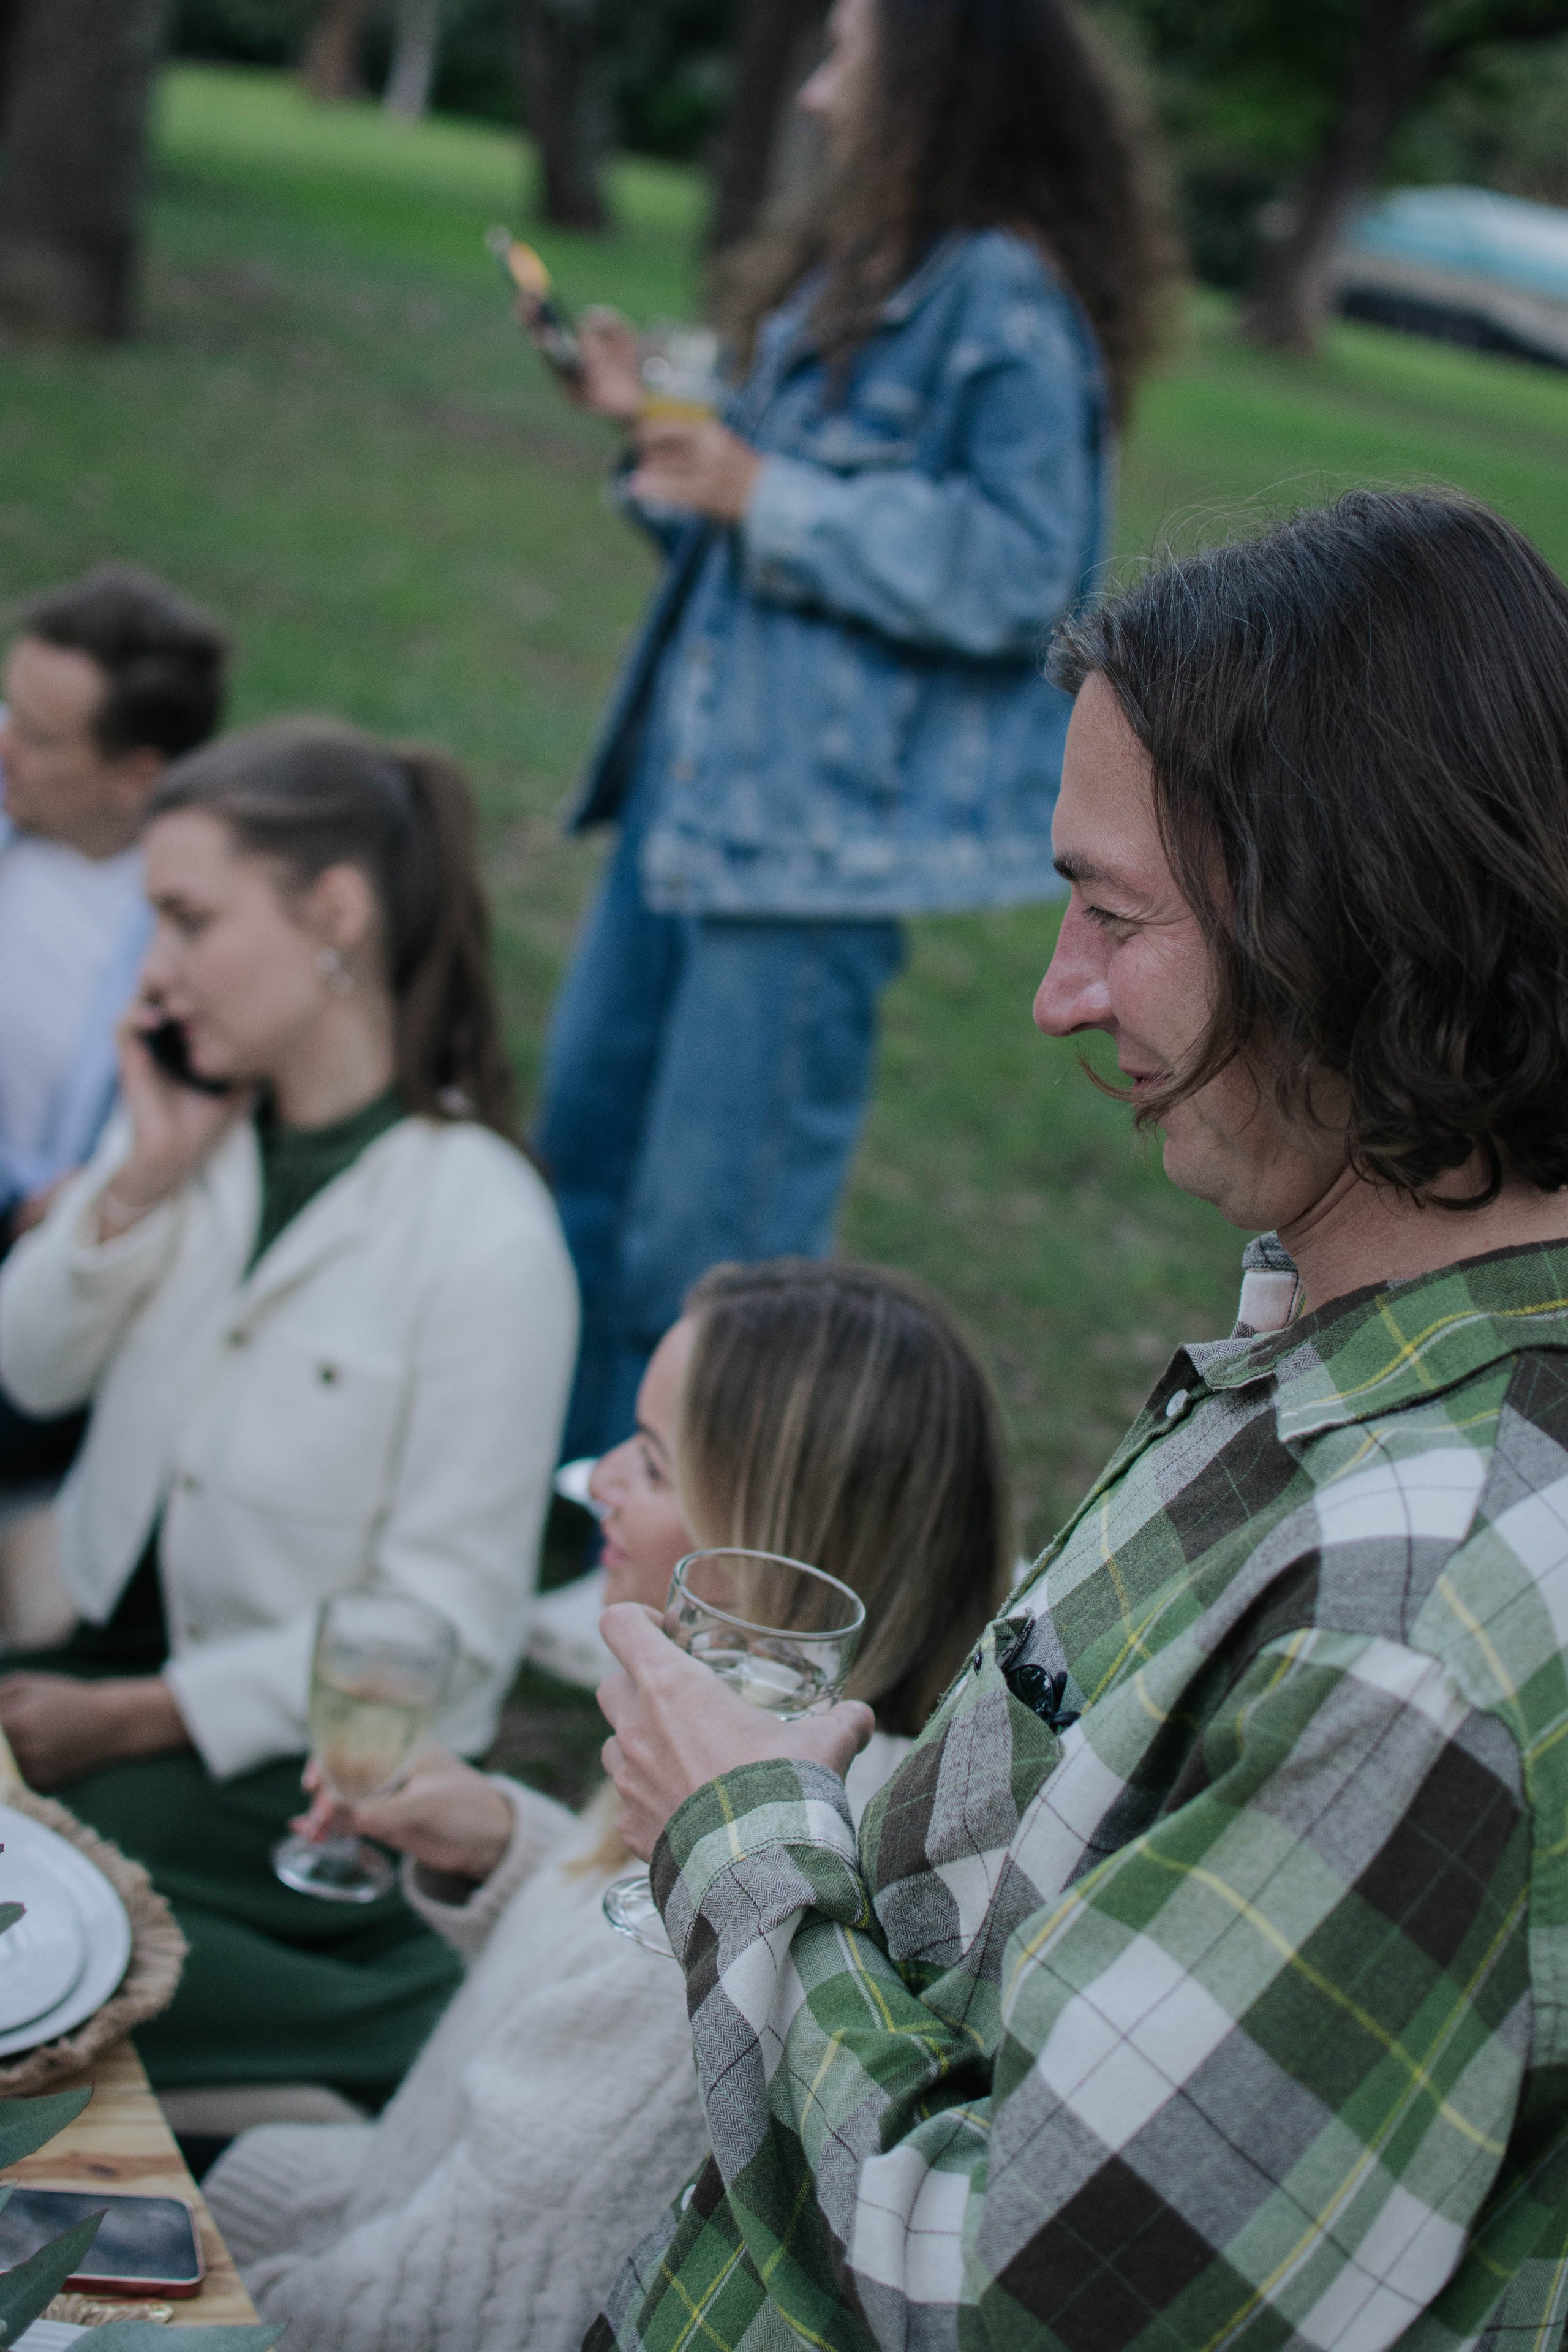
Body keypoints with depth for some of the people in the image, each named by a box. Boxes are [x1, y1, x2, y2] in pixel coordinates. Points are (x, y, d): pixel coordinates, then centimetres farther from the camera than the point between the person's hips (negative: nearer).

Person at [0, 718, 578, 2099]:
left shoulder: (486, 1236, -19)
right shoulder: (203, 1124, -1)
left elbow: (446, 1628, -17)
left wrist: (130, 1719, -16)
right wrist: (141, 1177, -9)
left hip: (319, 1753, -6)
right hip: (117, 1654, 6)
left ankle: (422, 2020, -4)